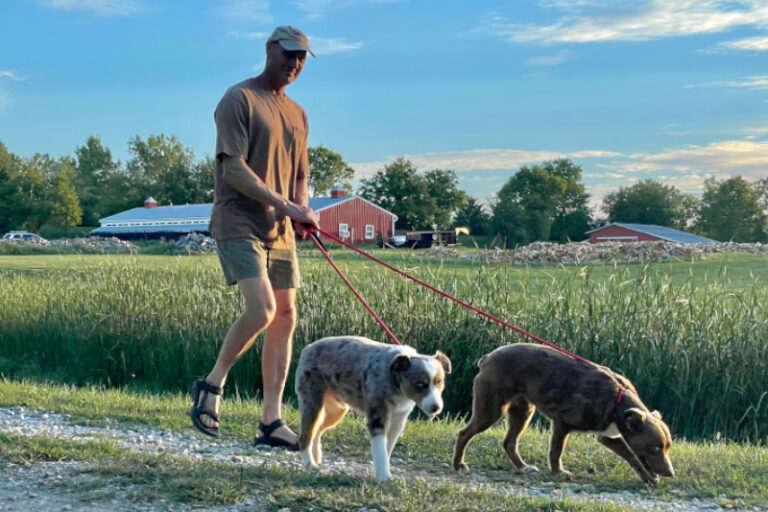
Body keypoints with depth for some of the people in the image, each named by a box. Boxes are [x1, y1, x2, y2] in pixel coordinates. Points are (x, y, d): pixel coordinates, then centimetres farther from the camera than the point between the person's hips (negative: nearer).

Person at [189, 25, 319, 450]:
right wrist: (286, 206, -19)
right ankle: (212, 384, 1)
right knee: (262, 310, -21)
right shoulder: (239, 99, -5)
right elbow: (234, 169, -14)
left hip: (280, 232, 7)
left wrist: (303, 213, -1)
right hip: (239, 224, -7)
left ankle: (271, 422, 7)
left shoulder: (297, 115, 18)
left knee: (285, 318, 2)